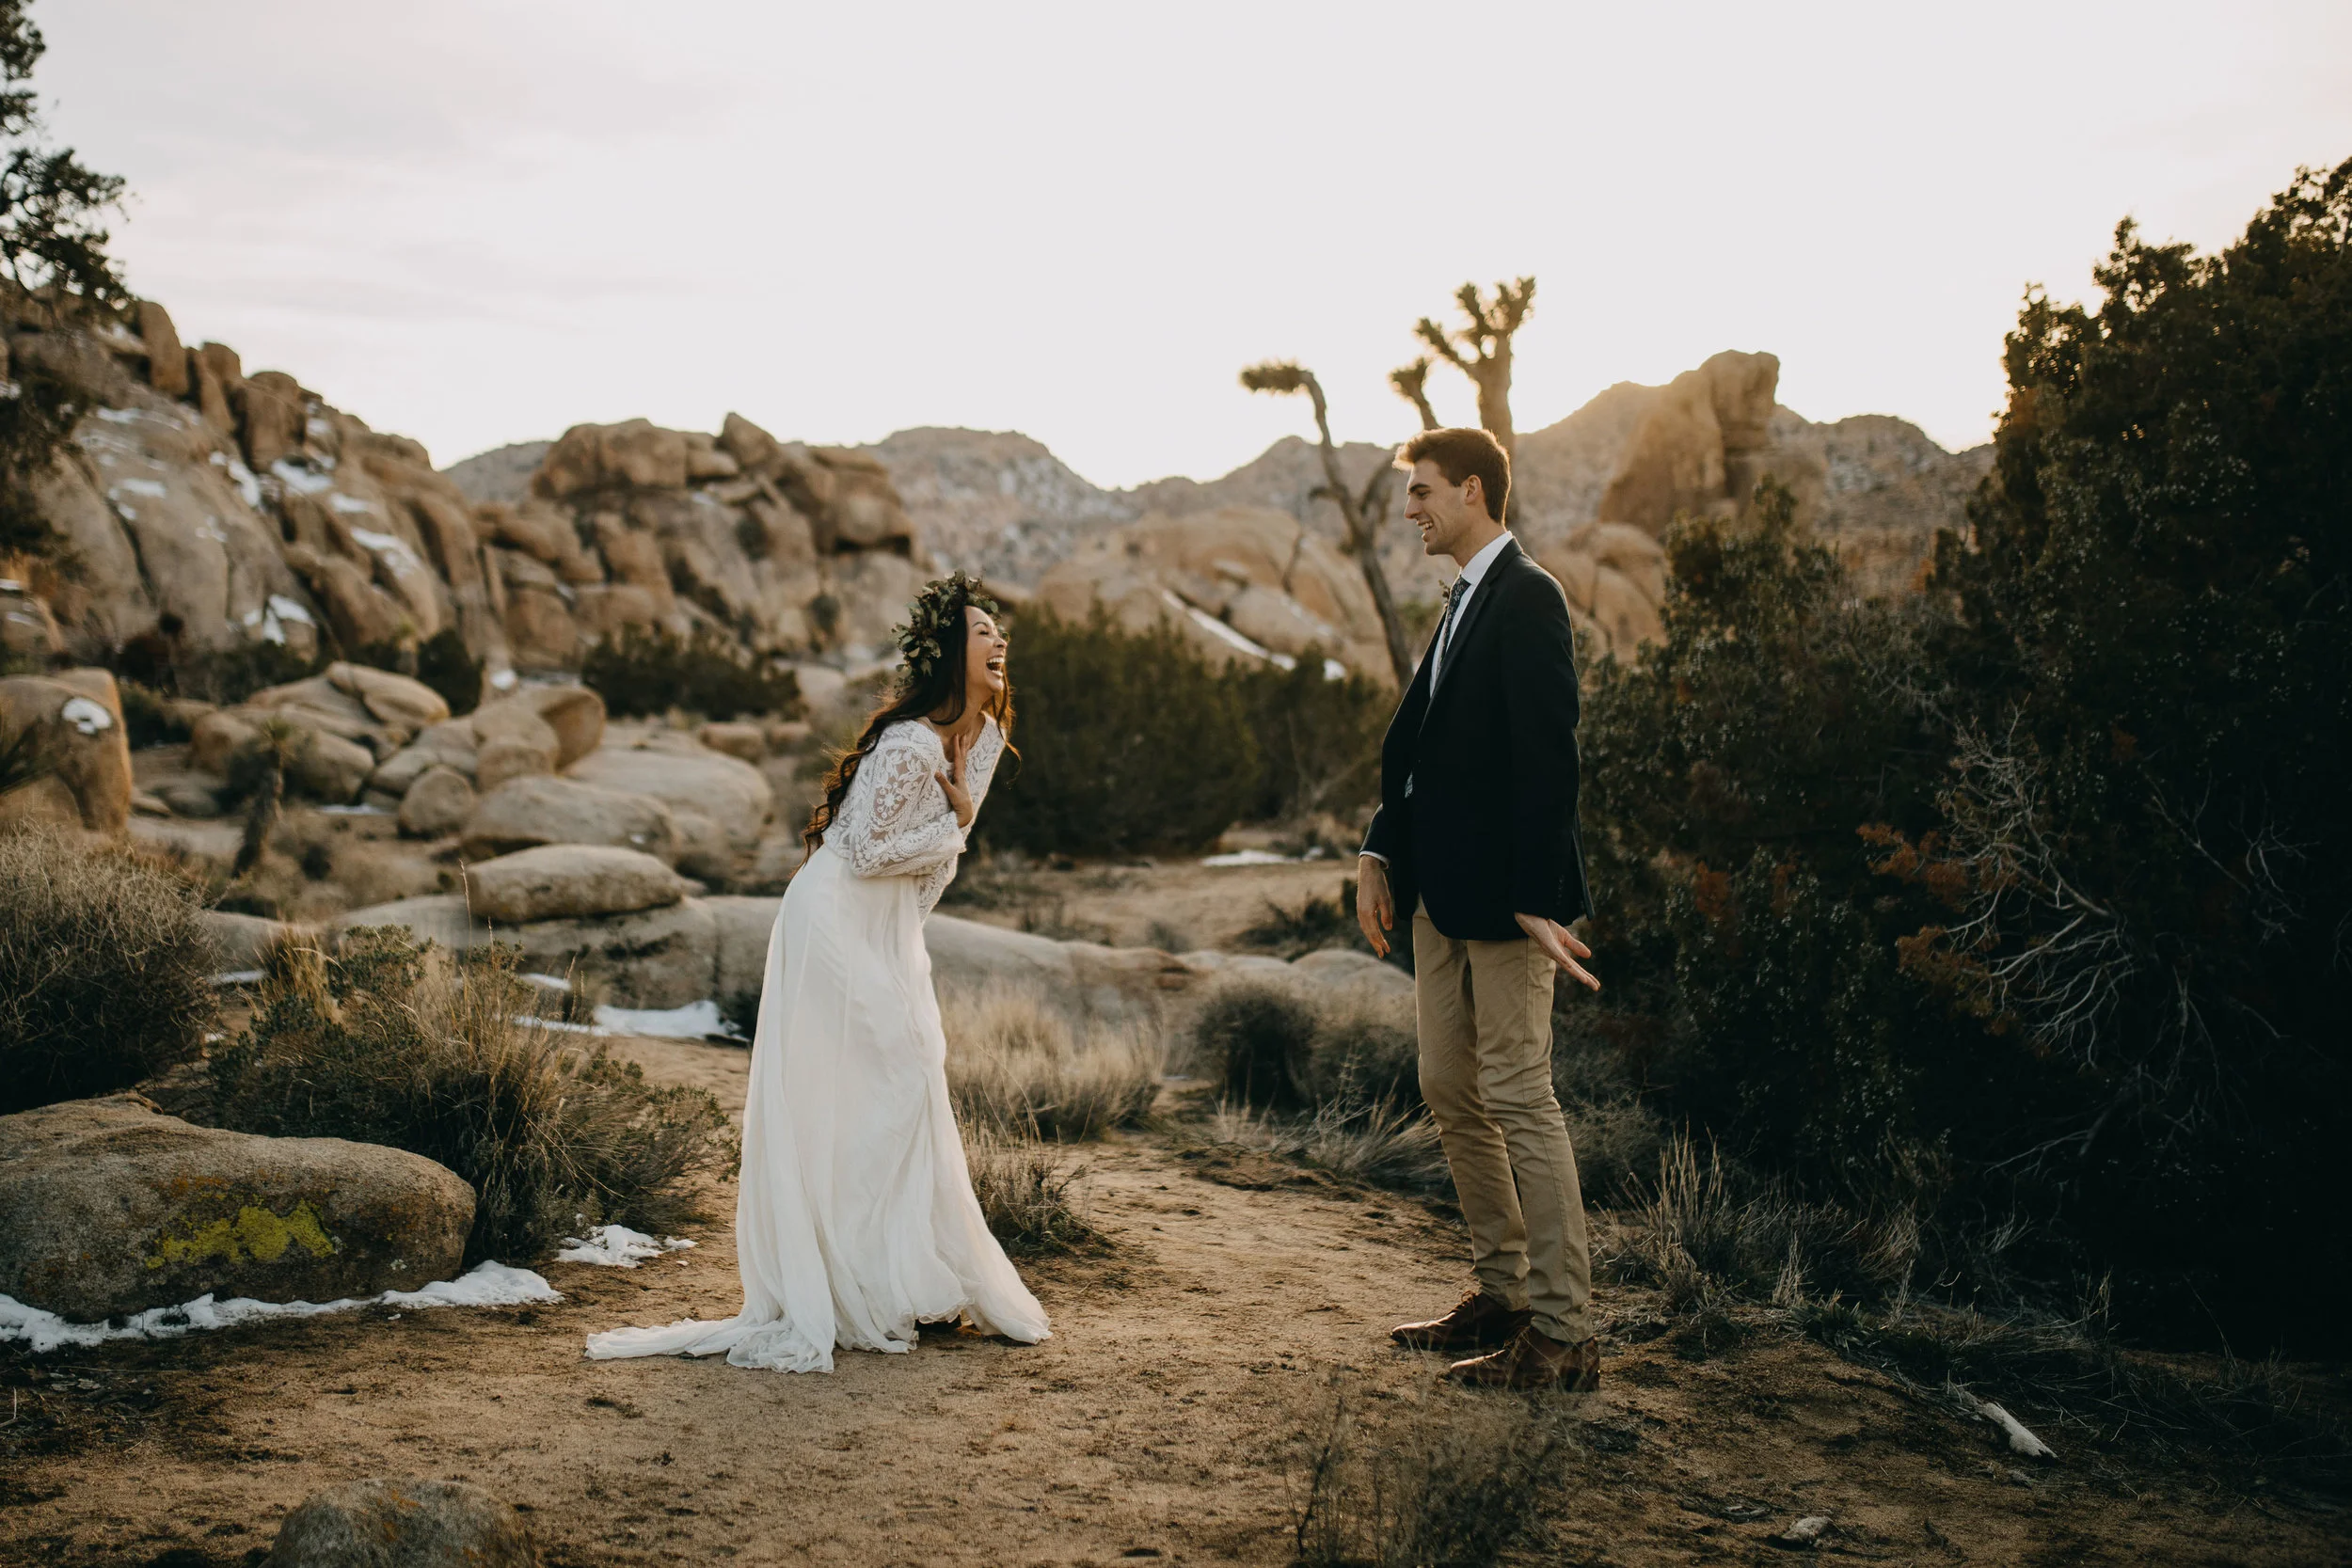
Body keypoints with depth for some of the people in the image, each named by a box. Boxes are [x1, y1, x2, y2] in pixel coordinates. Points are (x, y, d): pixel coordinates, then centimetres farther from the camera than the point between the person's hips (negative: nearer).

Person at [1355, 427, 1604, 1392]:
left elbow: (1546, 757, -19)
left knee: (1518, 1097, -6)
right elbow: (1414, 742, 17)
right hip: (1443, 896, 10)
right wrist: (1379, 853, 7)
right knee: (1449, 1094, 13)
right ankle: (1501, 1296, 25)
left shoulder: (1526, 598, -12)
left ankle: (1563, 1335, 1)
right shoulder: (1465, 602, 17)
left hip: (1505, 899, -10)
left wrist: (1537, 898, -23)